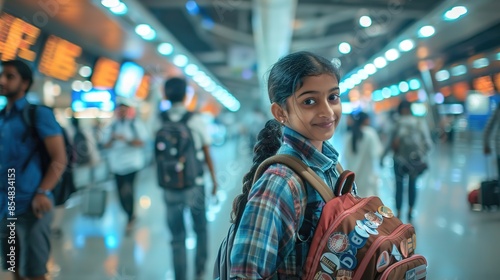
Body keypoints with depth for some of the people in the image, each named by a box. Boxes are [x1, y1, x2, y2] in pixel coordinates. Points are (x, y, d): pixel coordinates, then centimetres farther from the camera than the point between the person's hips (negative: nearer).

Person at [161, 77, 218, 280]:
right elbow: (207, 154, -1)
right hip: (194, 186, -1)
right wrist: (213, 179, 10)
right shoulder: (196, 120, -8)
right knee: (200, 229, 21)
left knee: (177, 237, 12)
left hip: (171, 188, 1)